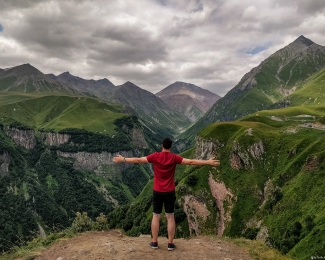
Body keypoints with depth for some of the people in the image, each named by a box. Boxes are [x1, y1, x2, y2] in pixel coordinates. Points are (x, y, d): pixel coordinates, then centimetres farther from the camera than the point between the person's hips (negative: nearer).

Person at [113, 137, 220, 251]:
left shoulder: (155, 156, -8)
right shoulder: (174, 158, -9)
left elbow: (138, 160, -3)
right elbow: (191, 162, -11)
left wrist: (123, 159, 9)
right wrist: (208, 162, -7)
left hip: (157, 192, 0)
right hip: (170, 192, 0)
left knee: (156, 216, 11)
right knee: (170, 217, 8)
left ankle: (154, 242, 19)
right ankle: (170, 244, 14)